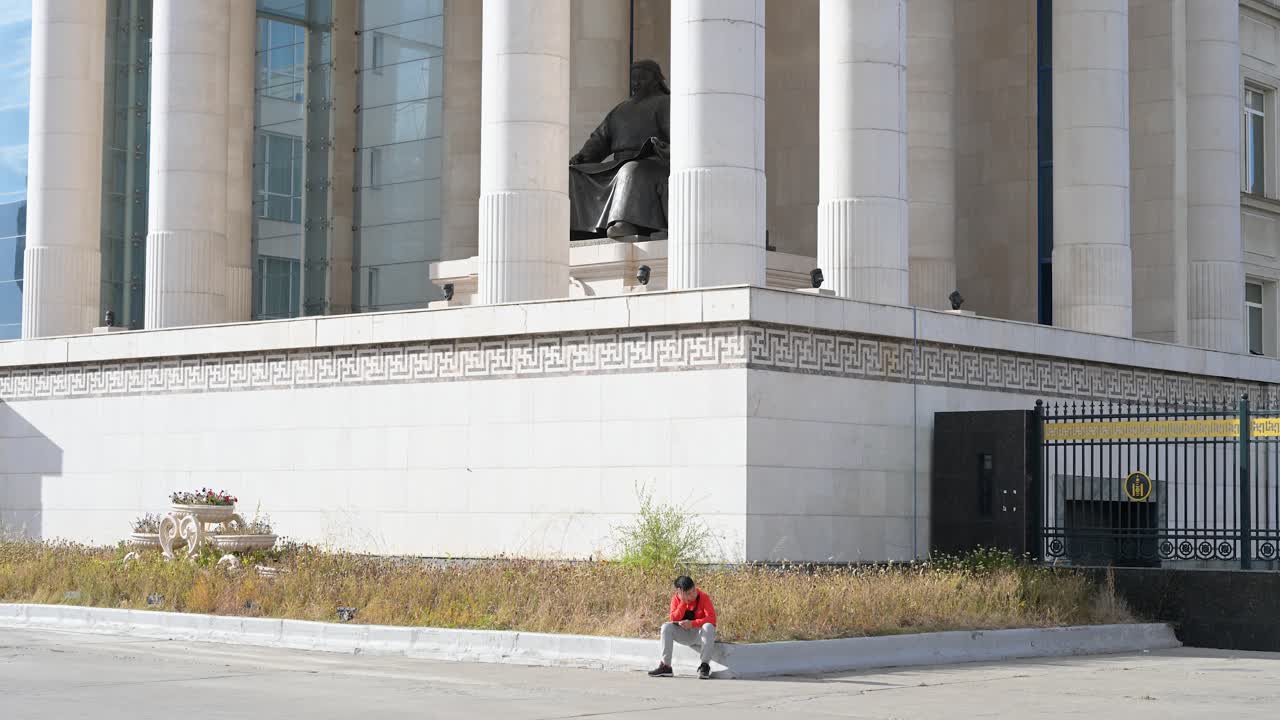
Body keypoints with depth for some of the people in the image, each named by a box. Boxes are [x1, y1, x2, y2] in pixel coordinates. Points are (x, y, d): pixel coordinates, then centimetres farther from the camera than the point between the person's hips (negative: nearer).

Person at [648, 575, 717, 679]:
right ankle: (665, 666, -23)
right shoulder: (676, 599, -5)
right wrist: (683, 602, -25)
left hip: (700, 634, -3)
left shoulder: (704, 597, -13)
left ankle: (705, 666, -29)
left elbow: (711, 619, -22)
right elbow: (674, 620, -16)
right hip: (684, 635, 3)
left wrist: (692, 623, -34)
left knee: (708, 627, -35)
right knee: (666, 627, -21)